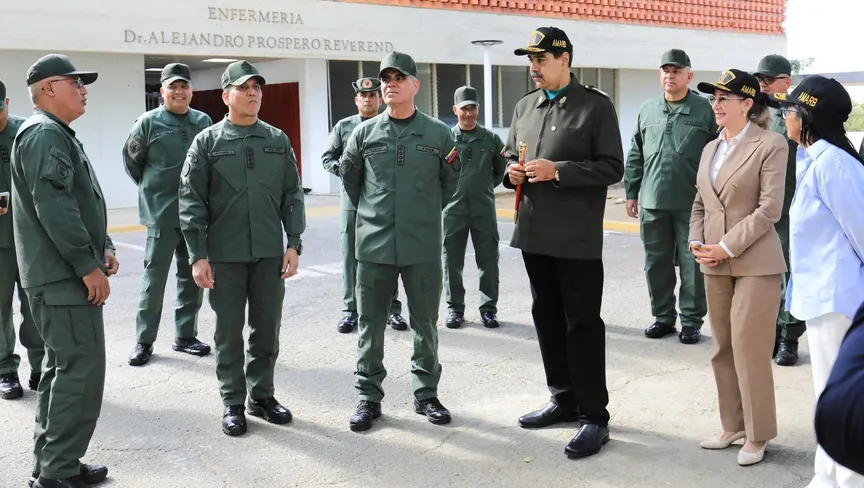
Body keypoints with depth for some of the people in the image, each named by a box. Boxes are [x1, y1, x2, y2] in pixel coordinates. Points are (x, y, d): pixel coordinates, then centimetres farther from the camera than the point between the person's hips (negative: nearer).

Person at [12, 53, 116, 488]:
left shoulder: (57, 134, 21)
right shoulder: (45, 134, -13)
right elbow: (53, 206, -23)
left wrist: (102, 247, 12)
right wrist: (87, 264, -21)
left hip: (64, 273, 11)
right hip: (63, 275, -11)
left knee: (63, 367, 14)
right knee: (81, 369, -10)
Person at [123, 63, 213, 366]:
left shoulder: (204, 122, 3)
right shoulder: (148, 123, -7)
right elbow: (131, 160, 5)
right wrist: (151, 188, 11)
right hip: (161, 213, -4)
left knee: (192, 276, 10)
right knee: (154, 277, -1)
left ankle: (185, 336, 22)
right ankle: (144, 341, 9)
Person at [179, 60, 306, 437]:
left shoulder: (277, 141, 7)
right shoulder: (207, 142, -1)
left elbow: (292, 196, 8)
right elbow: (191, 201, -4)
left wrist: (294, 244, 1)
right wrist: (198, 255, -9)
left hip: (270, 253, 3)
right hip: (224, 255, -2)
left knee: (267, 329, 10)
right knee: (229, 332, 6)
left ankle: (262, 395, 25)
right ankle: (233, 403, 18)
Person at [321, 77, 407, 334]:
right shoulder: (344, 126, 8)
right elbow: (328, 158, 8)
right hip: (352, 200, 1)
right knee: (350, 257, 4)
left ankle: (392, 309, 15)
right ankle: (350, 310, 14)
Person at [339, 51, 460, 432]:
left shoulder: (438, 133, 0)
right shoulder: (365, 133, 2)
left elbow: (450, 179, 12)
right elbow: (348, 174, 15)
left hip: (424, 247, 0)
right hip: (374, 244, 1)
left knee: (425, 323, 10)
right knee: (370, 324, 7)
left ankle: (426, 395, 23)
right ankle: (368, 397, 19)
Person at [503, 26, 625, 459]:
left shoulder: (596, 106, -6)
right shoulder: (524, 108, 12)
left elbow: (612, 167, -10)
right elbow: (509, 157, 21)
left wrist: (557, 171, -19)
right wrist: (512, 172, -2)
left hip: (577, 237, -6)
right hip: (534, 232, 7)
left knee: (582, 323, -3)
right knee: (547, 317, 14)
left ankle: (594, 416, 6)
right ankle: (564, 399, 28)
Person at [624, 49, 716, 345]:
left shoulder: (705, 110, 0)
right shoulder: (647, 111, 12)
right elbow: (635, 156, 15)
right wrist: (631, 193, 11)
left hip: (692, 204, -4)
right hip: (652, 202, 4)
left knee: (692, 264, 3)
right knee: (656, 263, 10)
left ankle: (692, 320, 13)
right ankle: (663, 316, 22)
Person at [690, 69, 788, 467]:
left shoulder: (770, 145, -7)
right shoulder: (710, 149, 14)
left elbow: (770, 208, -14)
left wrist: (727, 247, -16)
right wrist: (697, 243, -1)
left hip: (754, 263, -7)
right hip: (715, 264, 7)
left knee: (749, 348, -3)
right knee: (723, 348, 12)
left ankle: (757, 435, 11)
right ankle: (732, 426, 25)